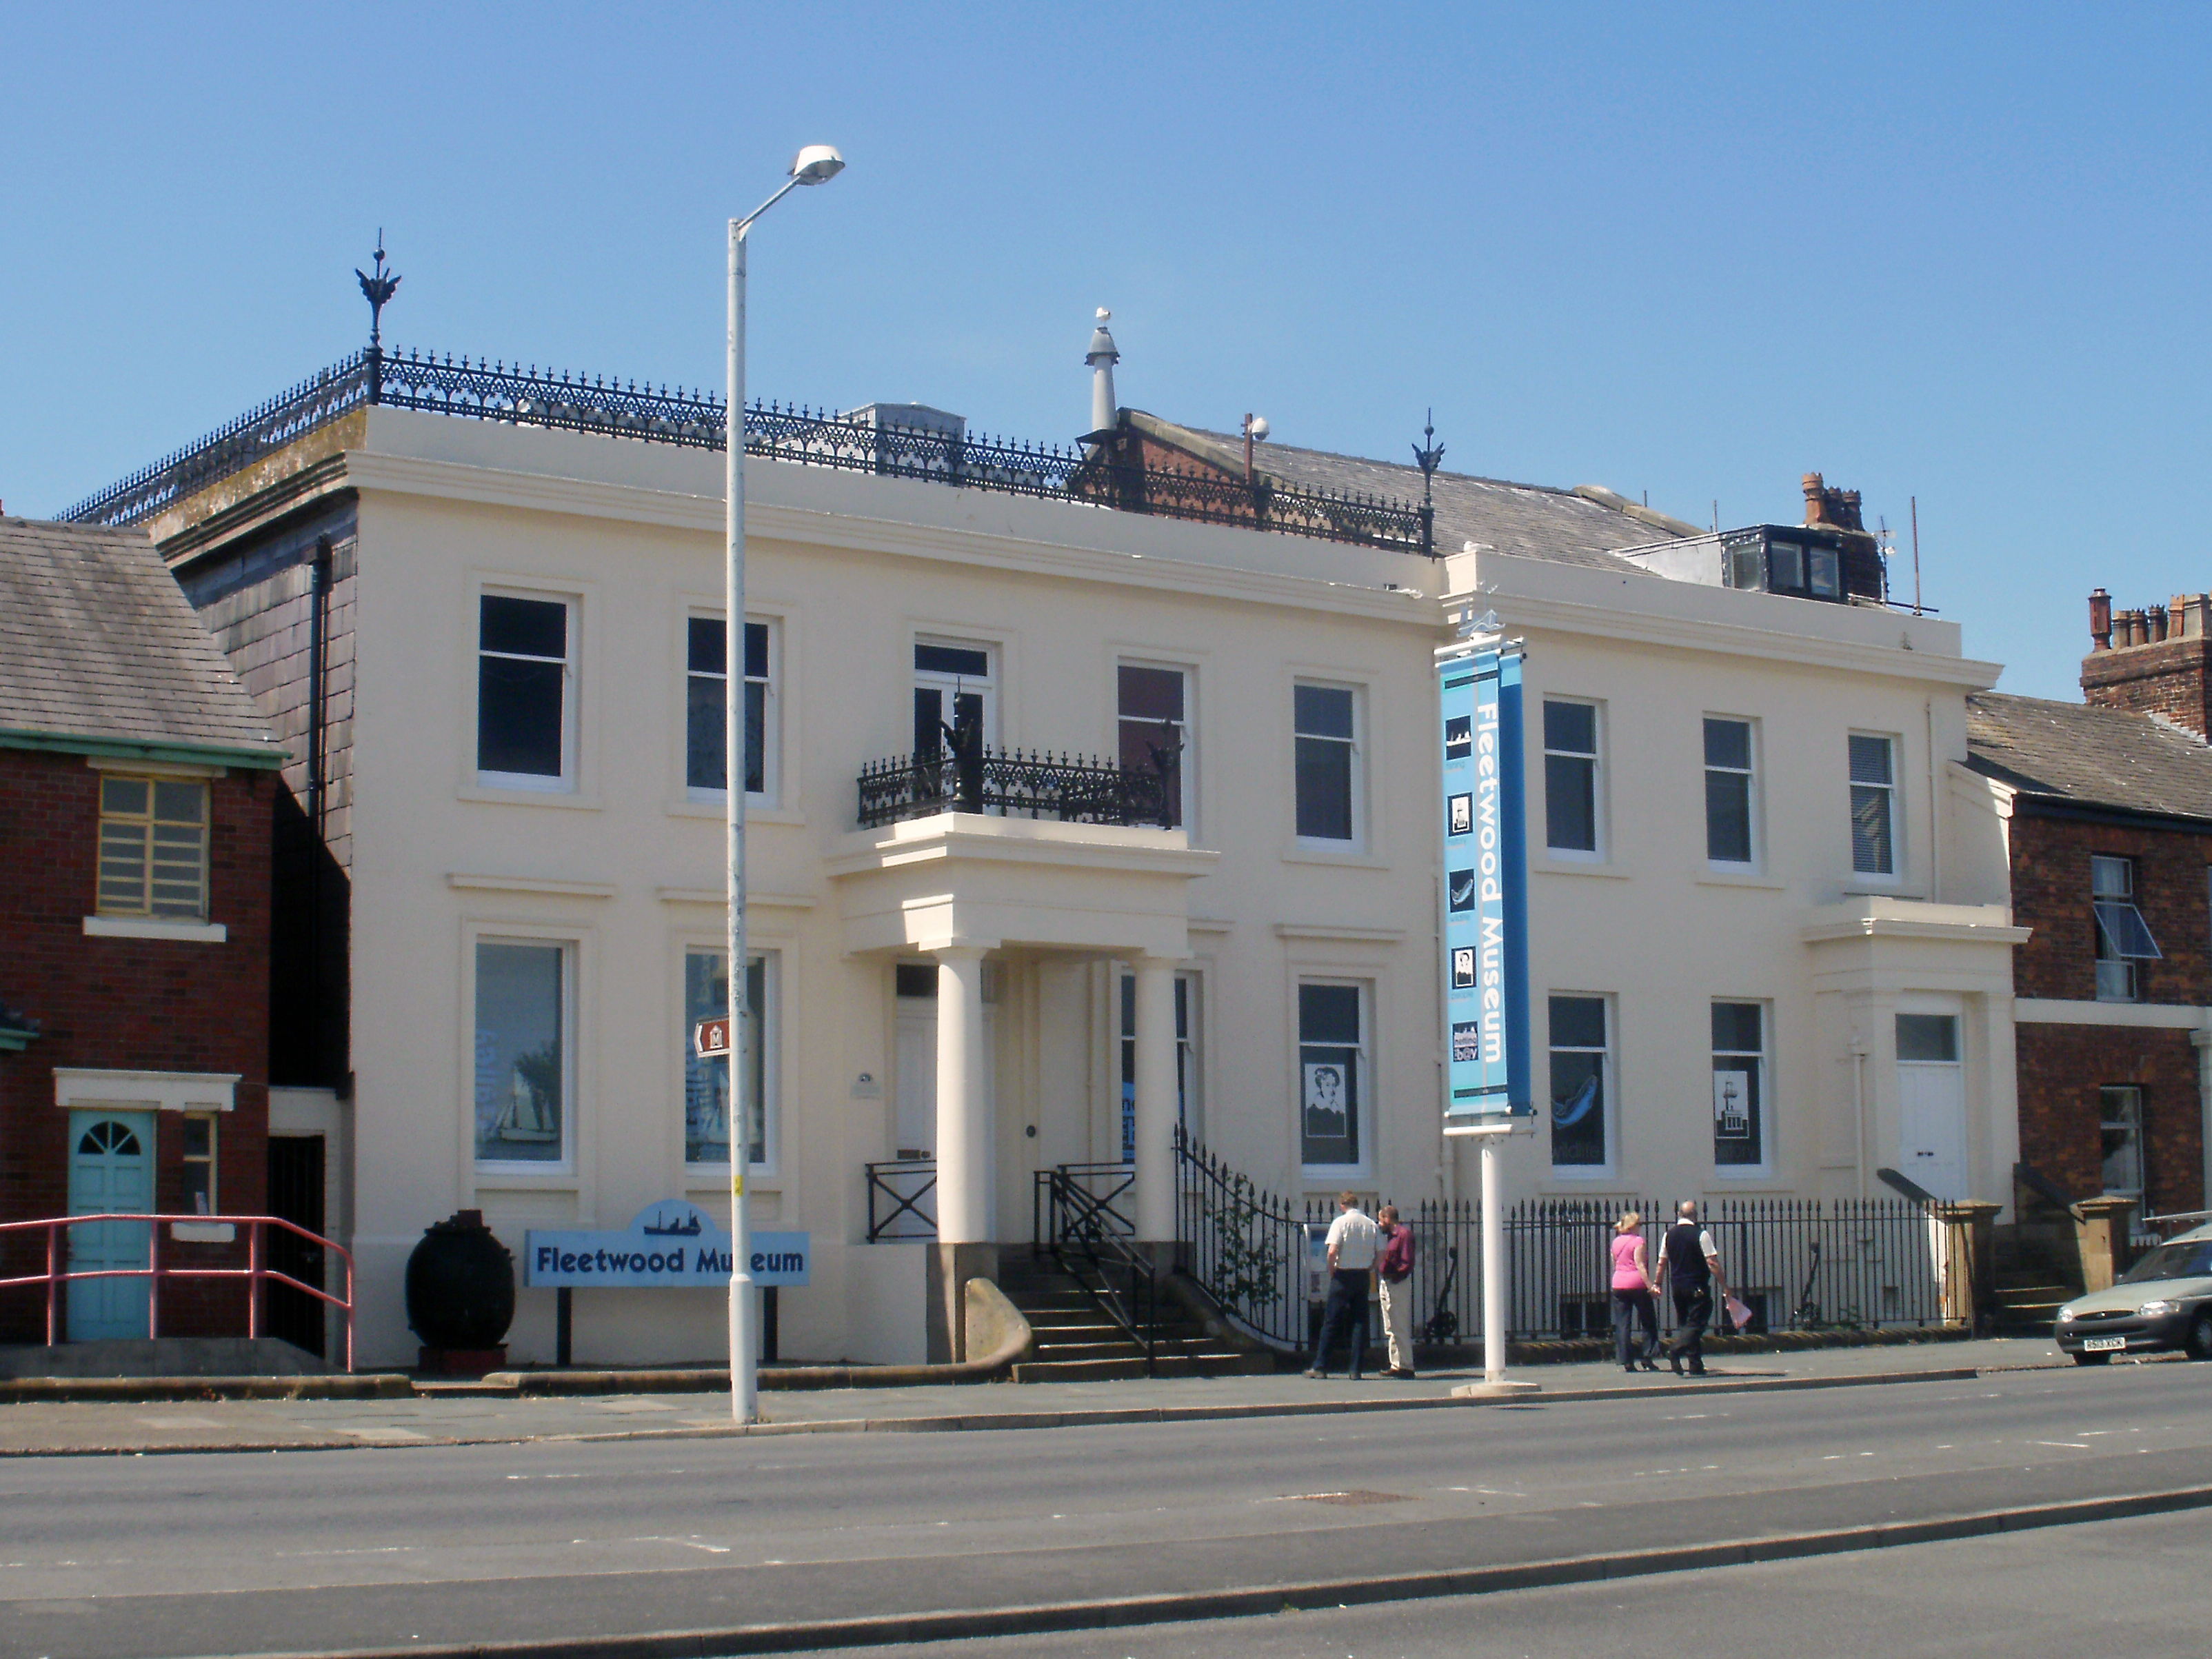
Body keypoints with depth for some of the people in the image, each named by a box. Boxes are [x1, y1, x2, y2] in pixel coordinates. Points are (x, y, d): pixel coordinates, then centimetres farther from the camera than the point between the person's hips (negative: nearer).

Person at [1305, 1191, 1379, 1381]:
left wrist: (1332, 1272, -3)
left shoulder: (1341, 1222, -8)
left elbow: (1332, 1251, -16)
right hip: (1363, 1276, 3)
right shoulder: (1371, 1224, 4)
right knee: (1360, 1321, 6)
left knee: (1331, 1322, 3)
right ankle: (1356, 1369, 4)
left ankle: (1320, 1367, 6)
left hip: (1343, 1275, -3)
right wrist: (1369, 1270, 15)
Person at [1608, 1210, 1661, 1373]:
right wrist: (1651, 1286, -15)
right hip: (1637, 1284, -5)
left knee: (1622, 1324, 3)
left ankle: (1627, 1361, -1)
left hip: (1618, 1285, 5)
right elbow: (1640, 1266, -13)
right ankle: (1647, 1358, 3)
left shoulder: (1616, 1242, 12)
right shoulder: (1638, 1241, -6)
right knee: (1649, 1323, 8)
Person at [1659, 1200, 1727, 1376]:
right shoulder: (1701, 1234, -10)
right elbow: (1712, 1263, -14)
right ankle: (1676, 1352, -26)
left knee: (1685, 1323, 14)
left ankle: (1696, 1364, 14)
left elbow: (1662, 1262, 12)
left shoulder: (1669, 1234, 6)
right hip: (1697, 1287, -6)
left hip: (1677, 1286, 6)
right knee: (1696, 1323, -5)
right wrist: (1724, 1286, -10)